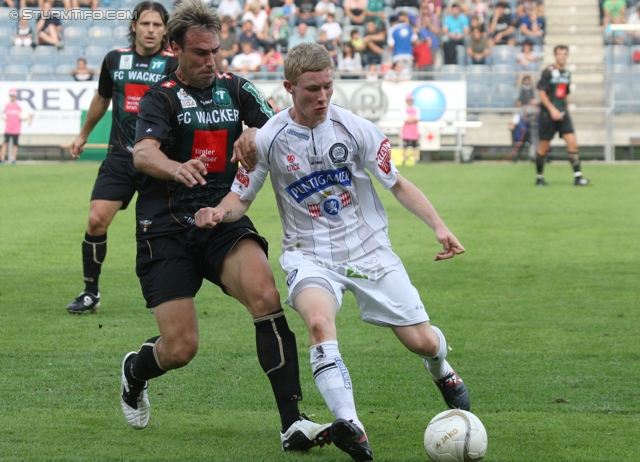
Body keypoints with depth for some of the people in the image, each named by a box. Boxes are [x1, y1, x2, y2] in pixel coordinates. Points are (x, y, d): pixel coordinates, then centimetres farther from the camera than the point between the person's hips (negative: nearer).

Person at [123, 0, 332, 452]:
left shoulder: (235, 88, 9)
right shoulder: (162, 98, -5)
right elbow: (143, 153, -23)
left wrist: (258, 135, -22)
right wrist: (176, 168, -46)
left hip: (224, 221, 3)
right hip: (166, 230, -3)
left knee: (265, 296, -26)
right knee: (181, 349, -9)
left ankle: (293, 422, -27)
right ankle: (135, 371, 31)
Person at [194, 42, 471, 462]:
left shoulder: (355, 129, -8)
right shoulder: (269, 139, -8)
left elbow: (397, 184, 2)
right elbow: (241, 197, 3)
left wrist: (439, 226, -11)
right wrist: (219, 213, -21)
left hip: (368, 249, 1)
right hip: (310, 254, -1)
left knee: (422, 341, 1)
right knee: (319, 321, -35)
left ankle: (441, 370, 41)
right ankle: (350, 425, -41)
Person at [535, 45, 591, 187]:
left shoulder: (567, 73, 12)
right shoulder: (548, 72, -7)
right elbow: (541, 92, -12)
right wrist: (552, 109, -19)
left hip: (562, 115, 5)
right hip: (548, 115, -5)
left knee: (572, 144, -8)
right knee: (544, 147, 2)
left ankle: (578, 177, -10)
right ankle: (539, 177, 17)